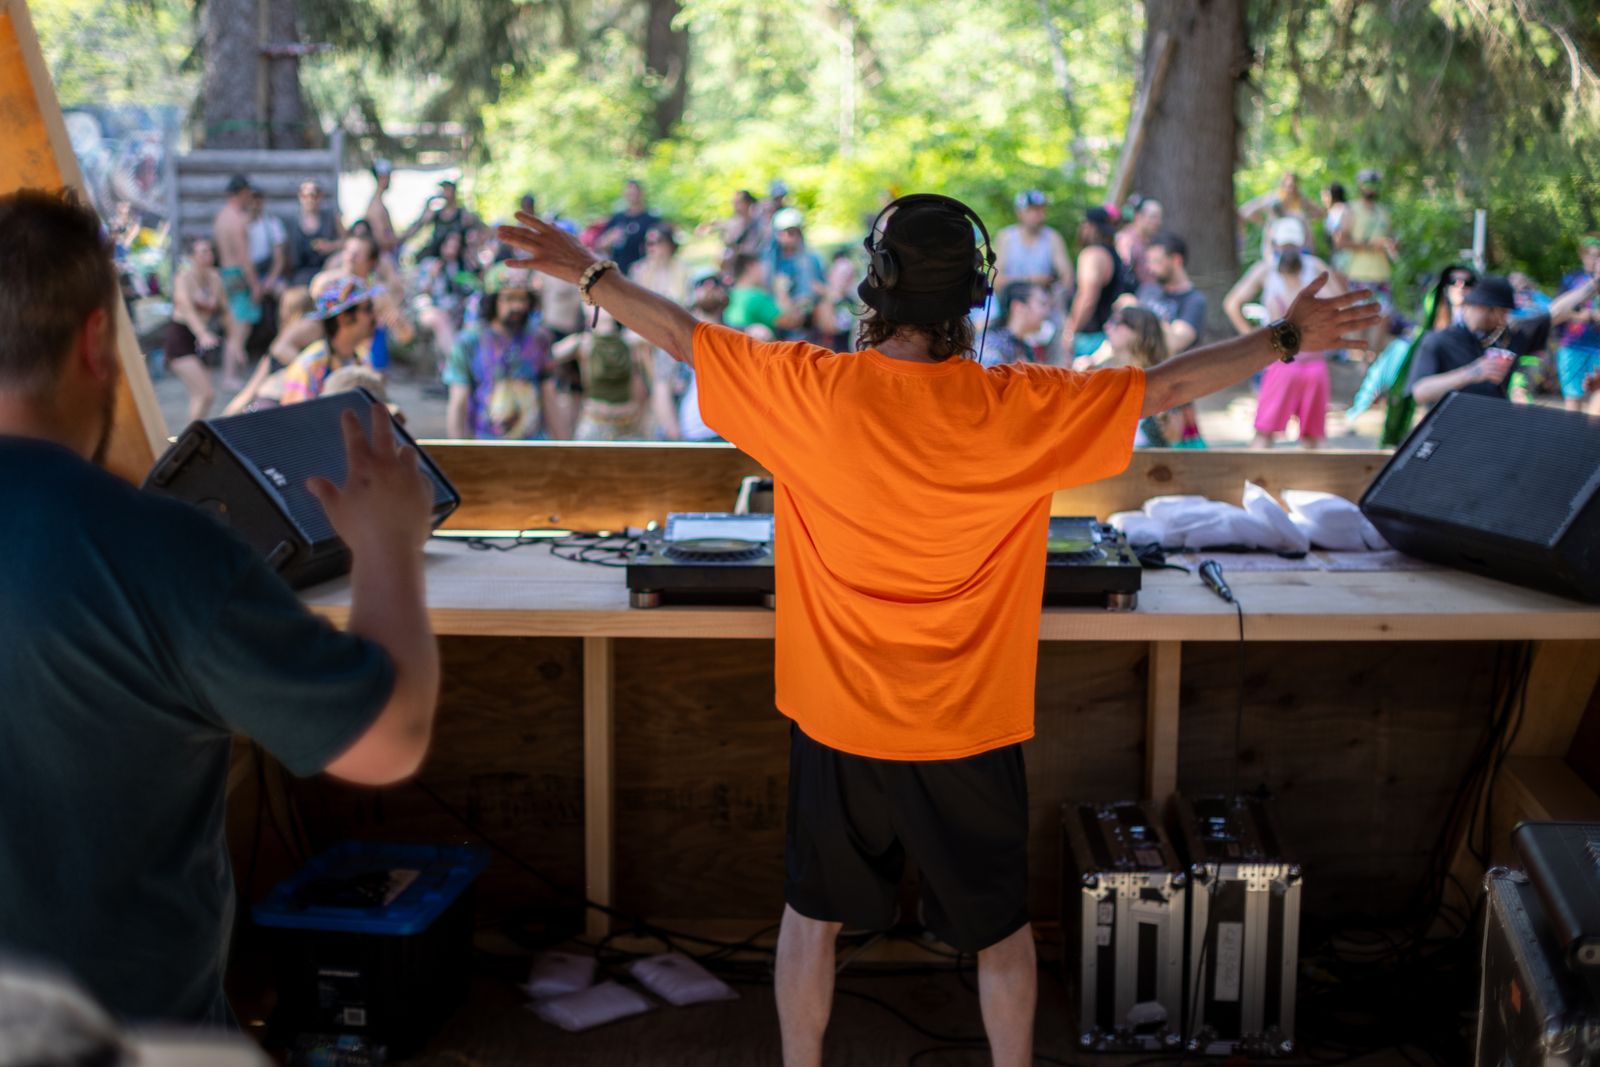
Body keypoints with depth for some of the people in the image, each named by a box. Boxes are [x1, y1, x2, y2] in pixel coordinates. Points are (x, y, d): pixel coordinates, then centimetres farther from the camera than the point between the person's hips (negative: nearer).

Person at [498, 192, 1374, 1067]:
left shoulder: (811, 390, -15)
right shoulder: (1019, 409, -16)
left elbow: (679, 335, -3)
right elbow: (1168, 386, -7)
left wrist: (586, 272, 12)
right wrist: (1287, 338, 6)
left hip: (838, 716, 1)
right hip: (971, 725, 0)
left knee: (815, 911, 19)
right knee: (998, 920, 18)